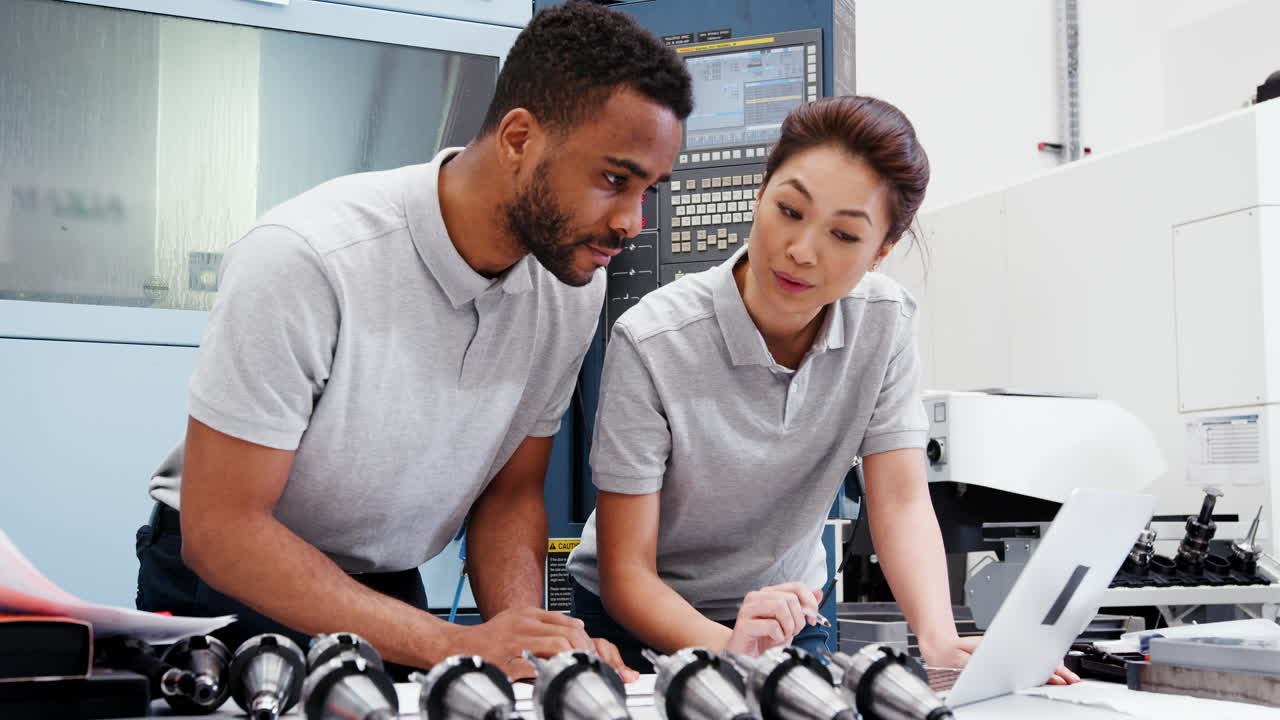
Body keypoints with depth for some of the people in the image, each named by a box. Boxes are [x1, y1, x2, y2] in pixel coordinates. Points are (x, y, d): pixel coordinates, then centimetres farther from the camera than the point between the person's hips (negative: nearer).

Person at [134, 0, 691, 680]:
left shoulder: (576, 283, -8)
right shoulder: (303, 259, -26)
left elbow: (510, 493, 2)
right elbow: (219, 529, -24)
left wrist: (525, 631, -18)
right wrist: (452, 643, -31)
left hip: (390, 596, 4)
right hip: (225, 589, -3)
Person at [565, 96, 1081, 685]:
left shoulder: (885, 322, -10)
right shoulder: (651, 342, -23)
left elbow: (901, 502, -13)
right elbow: (626, 572, -21)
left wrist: (941, 641, -31)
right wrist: (727, 647, -39)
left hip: (786, 613, 3)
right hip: (642, 622, -3)